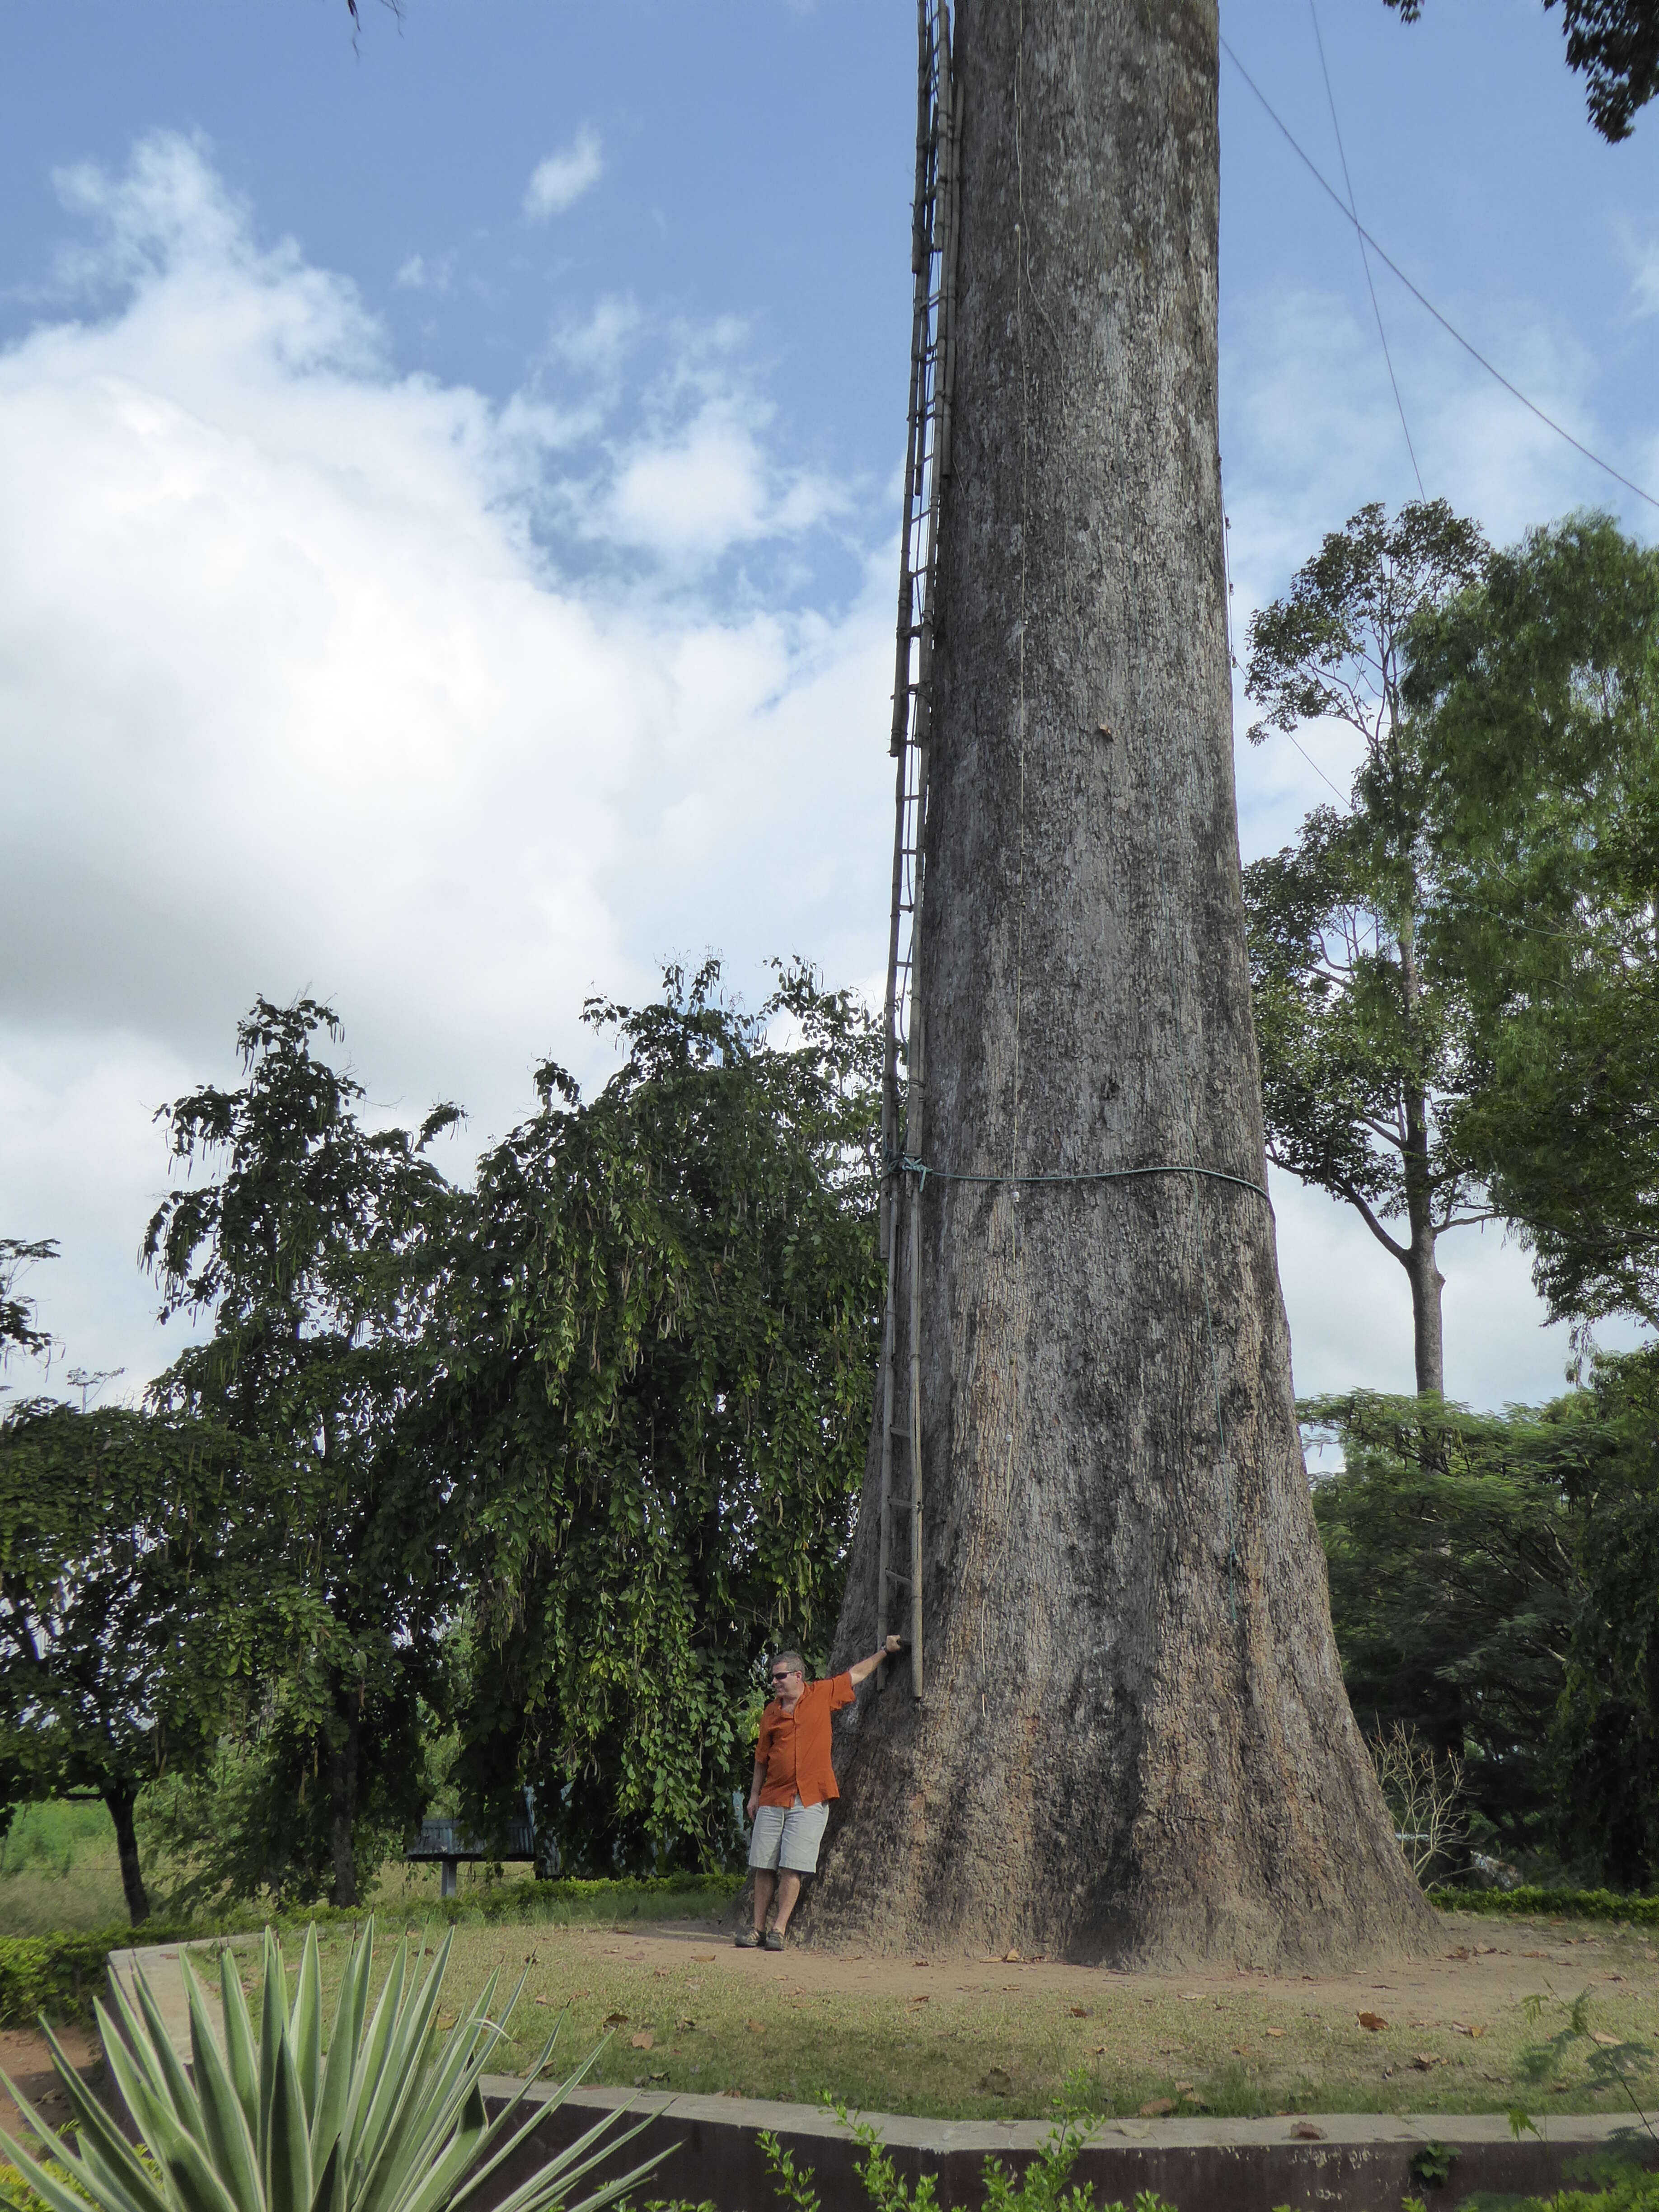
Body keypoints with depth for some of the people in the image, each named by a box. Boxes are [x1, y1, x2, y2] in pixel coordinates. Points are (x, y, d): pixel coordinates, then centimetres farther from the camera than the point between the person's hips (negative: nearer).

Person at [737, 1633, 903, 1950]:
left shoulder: (822, 1695, 3)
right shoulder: (771, 1713, 10)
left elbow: (857, 1673, 14)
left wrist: (886, 1652, 13)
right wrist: (755, 1794, 16)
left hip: (810, 1802, -3)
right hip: (773, 1800, 3)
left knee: (792, 1868, -8)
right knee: (764, 1867, 3)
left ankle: (779, 1930, -2)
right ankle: (758, 1929, 12)